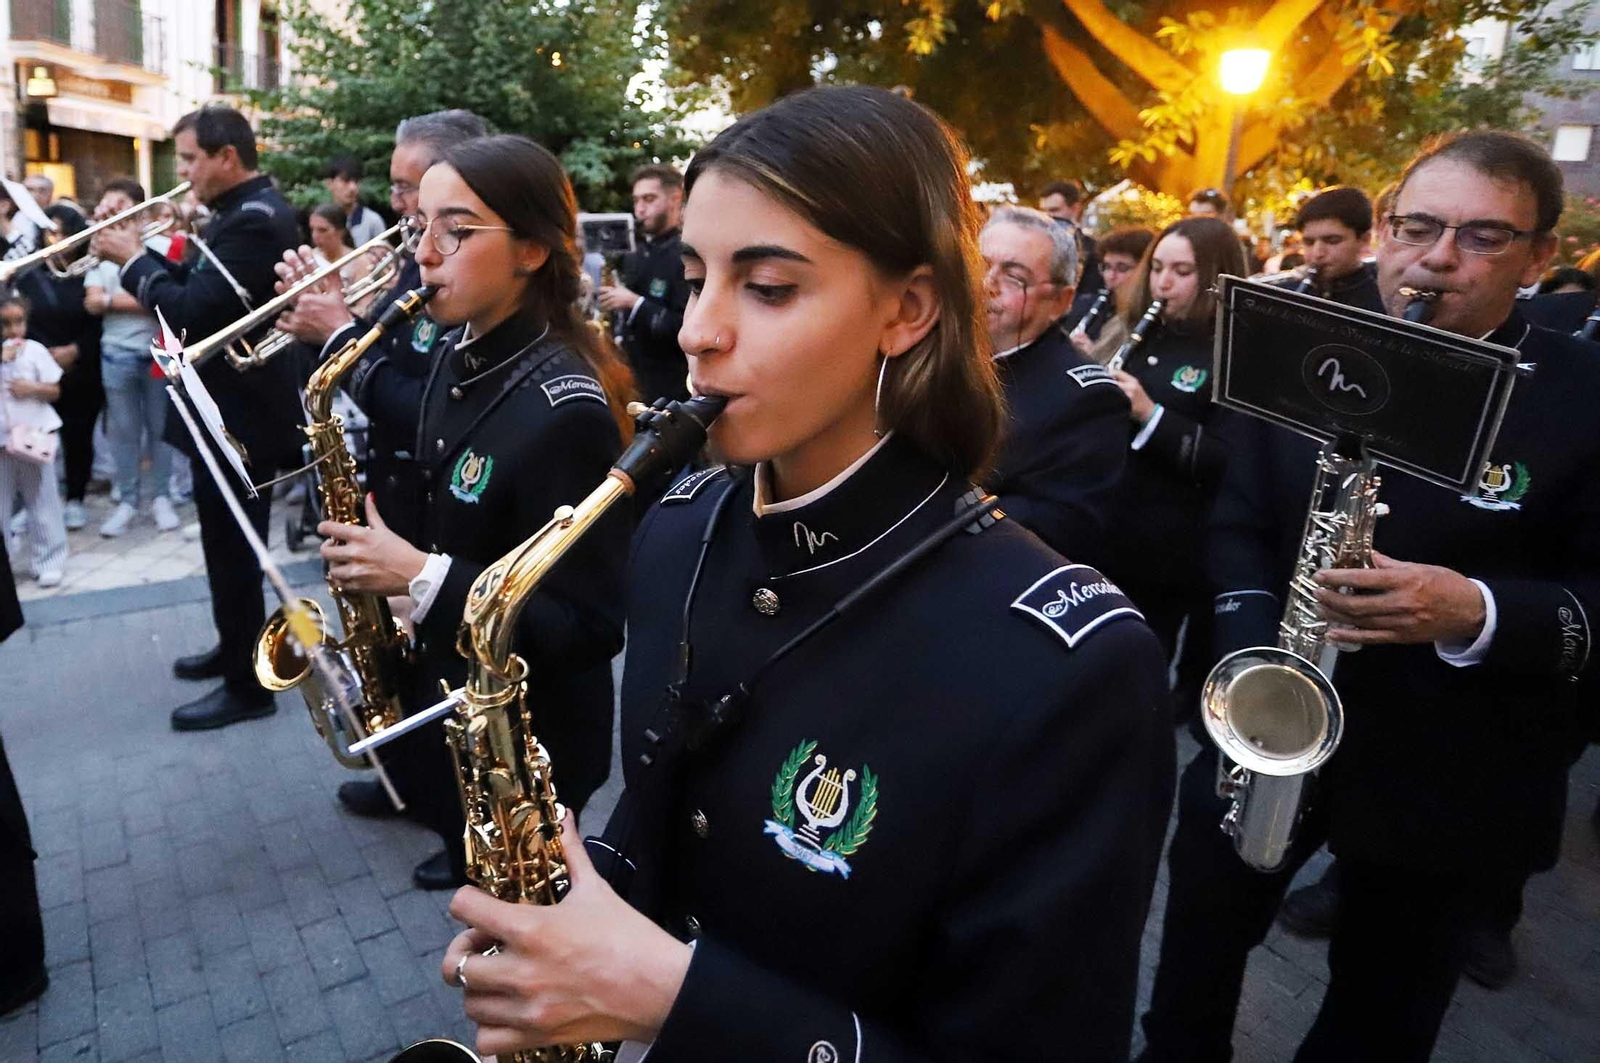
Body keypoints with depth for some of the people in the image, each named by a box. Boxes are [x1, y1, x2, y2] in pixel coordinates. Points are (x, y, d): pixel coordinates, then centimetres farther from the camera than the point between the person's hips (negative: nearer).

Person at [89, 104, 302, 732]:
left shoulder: (254, 219, -21)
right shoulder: (242, 211, 12)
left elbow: (193, 312, -26)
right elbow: (196, 289, 14)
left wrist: (132, 260, -13)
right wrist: (147, 256, 0)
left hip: (239, 415, -10)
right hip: (230, 408, 10)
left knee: (233, 549, 0)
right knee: (228, 544, 21)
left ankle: (246, 685, 13)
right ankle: (236, 648, 37)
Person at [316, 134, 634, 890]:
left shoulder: (564, 411, -28)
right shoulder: (465, 354, -2)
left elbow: (591, 628, -27)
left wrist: (425, 578, -28)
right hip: (447, 694, 8)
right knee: (472, 860, 28)